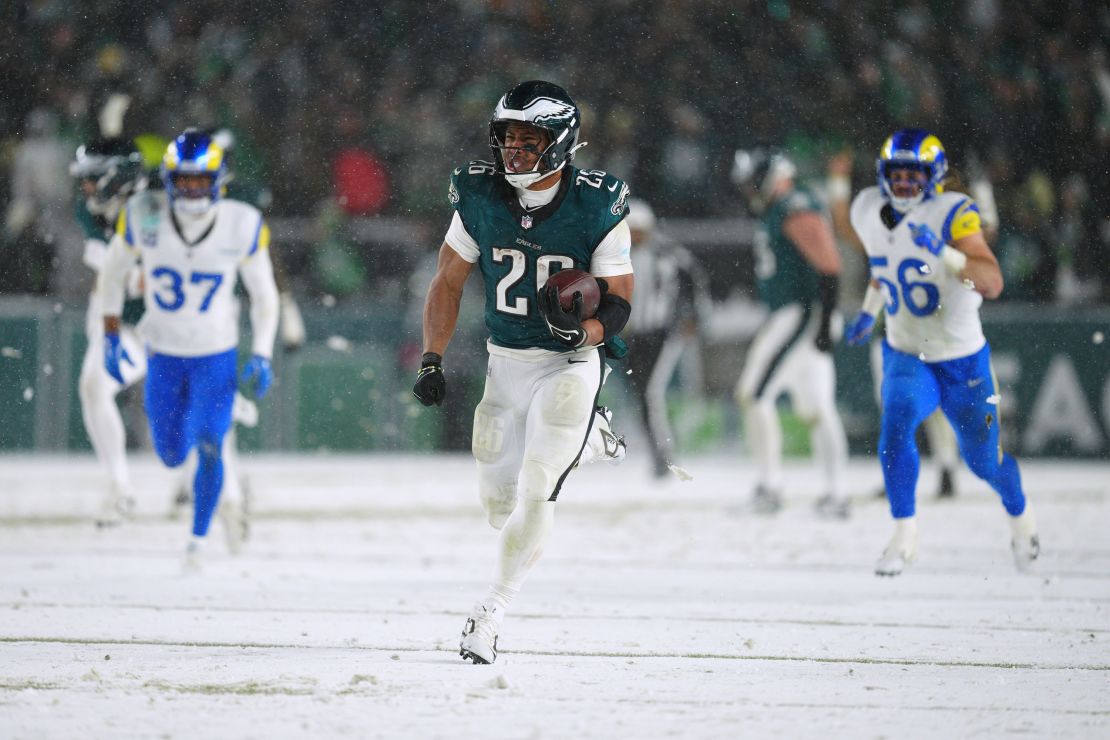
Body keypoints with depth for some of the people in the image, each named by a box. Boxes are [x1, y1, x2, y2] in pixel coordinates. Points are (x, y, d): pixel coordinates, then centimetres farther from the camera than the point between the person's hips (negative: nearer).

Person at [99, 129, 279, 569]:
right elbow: (113, 272, 2)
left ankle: (197, 544, 5)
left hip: (216, 355, -2)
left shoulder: (243, 226, -17)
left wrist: (261, 357, -7)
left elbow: (264, 296, -2)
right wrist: (111, 333, 1)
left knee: (208, 447, -12)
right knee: (172, 456, 6)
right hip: (163, 353, 2)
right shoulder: (143, 217, -17)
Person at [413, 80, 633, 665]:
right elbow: (448, 282, 6)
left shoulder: (597, 207, -15)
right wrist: (432, 361, 0)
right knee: (498, 502, 7)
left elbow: (619, 300, -11)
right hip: (505, 361, 4)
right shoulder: (480, 197, -5)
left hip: (571, 364, -4)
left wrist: (585, 330, -32)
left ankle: (492, 611, -4)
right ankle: (587, 438, 34)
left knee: (533, 494, -17)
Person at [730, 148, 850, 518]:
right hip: (788, 316, 10)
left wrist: (825, 321, -23)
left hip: (801, 315, -10)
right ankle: (836, 495, 10)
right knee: (815, 407, 9)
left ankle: (769, 488, -9)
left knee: (753, 394, -10)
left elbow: (829, 265, -20)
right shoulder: (776, 212, 18)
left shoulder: (796, 209, -14)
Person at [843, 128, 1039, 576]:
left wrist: (944, 254, -47)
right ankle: (904, 536, -19)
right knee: (897, 421, -28)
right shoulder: (868, 211, -4)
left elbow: (993, 284, -34)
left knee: (983, 459, 10)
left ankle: (1020, 515, 44)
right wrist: (870, 309, 17)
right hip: (906, 354, 3)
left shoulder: (953, 214, -22)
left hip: (962, 361, -3)